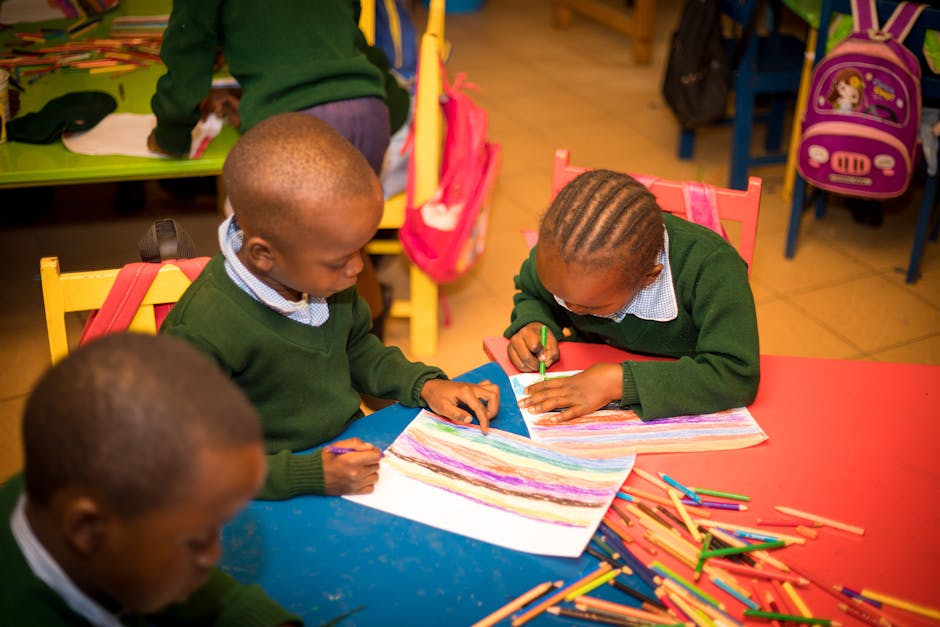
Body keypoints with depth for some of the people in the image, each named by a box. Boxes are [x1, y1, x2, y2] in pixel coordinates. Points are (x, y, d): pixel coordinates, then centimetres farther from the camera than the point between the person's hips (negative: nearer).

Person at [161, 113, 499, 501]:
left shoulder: (318, 271, -4)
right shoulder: (205, 334, -28)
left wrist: (423, 385, 1)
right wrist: (310, 475, -29)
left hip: (354, 451, 8)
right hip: (285, 499, -8)